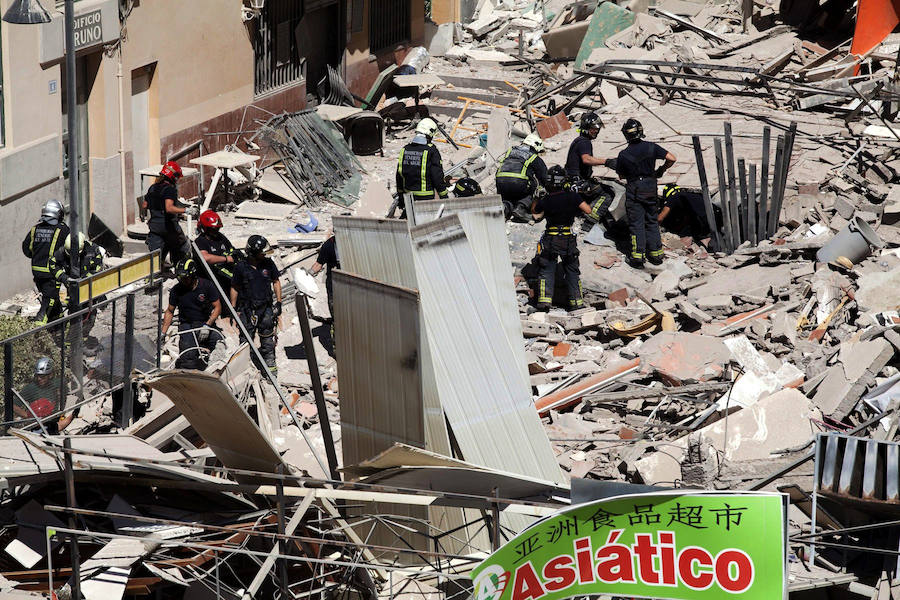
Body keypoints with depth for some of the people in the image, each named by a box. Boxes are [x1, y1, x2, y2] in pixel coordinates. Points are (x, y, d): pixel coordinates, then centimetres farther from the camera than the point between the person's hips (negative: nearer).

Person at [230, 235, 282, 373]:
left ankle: (270, 362, 18)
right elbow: (235, 288, 2)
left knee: (267, 337, 7)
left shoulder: (268, 264, -1)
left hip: (266, 308, 2)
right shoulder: (241, 267, -7)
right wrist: (233, 309, 3)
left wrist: (279, 302, 6)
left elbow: (276, 282, 10)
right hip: (247, 309, -2)